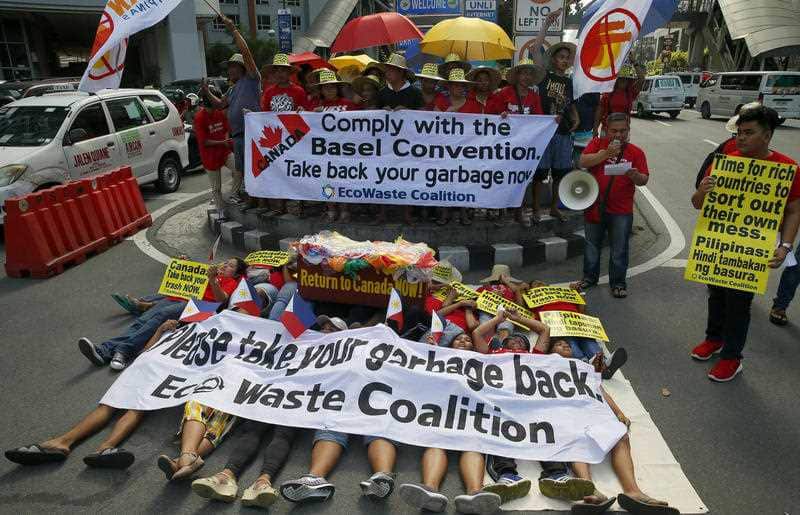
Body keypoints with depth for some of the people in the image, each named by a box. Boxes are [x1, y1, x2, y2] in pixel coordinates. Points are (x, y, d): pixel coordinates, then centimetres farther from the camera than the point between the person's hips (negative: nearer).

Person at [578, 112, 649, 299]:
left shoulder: (636, 152, 1)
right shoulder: (598, 144, 1)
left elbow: (644, 180, -1)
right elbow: (583, 162, -14)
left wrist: (635, 176, -23)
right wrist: (606, 153, -24)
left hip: (621, 211, -1)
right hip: (594, 206, 1)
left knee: (619, 249, 5)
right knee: (592, 245, 15)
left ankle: (618, 282, 19)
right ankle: (589, 276, 32)